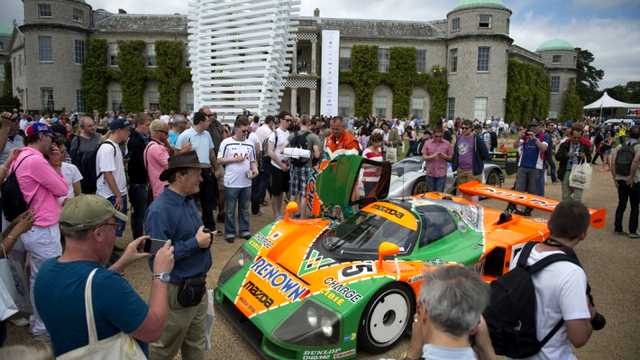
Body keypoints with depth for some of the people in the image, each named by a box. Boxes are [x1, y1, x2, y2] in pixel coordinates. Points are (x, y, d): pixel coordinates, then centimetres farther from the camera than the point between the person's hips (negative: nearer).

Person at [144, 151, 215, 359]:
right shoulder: (160, 210, -24)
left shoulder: (188, 200, 5)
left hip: (198, 285, 8)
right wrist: (195, 243, -24)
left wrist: (205, 237, 5)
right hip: (177, 292, -8)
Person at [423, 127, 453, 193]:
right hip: (430, 173, 1)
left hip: (441, 173, -1)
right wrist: (432, 156, -16)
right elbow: (424, 157, 2)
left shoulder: (447, 144, 2)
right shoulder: (427, 143, 3)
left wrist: (444, 156, -16)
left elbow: (450, 158, 4)